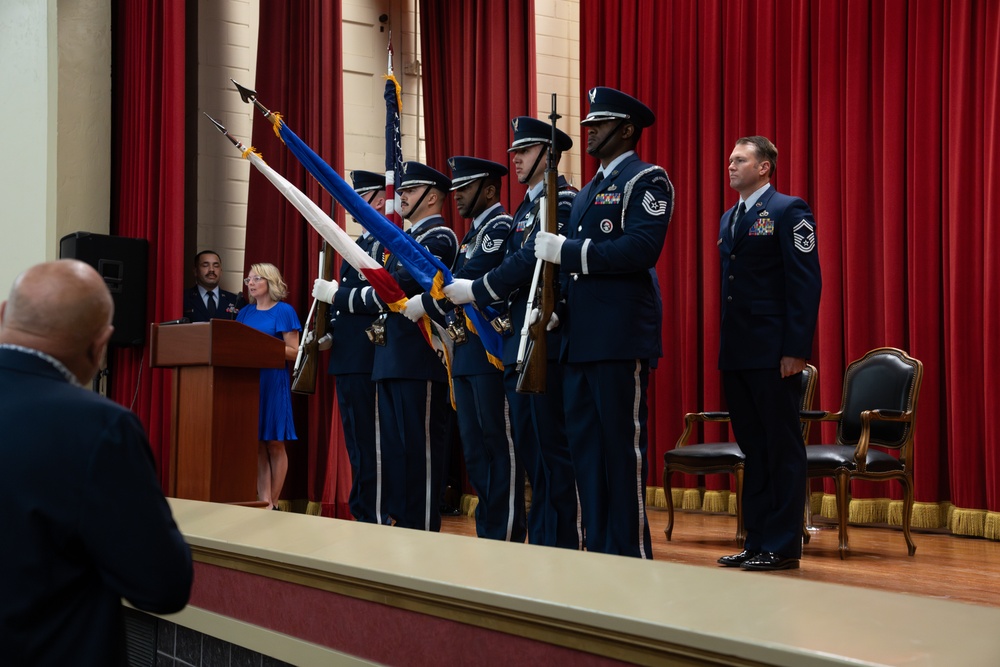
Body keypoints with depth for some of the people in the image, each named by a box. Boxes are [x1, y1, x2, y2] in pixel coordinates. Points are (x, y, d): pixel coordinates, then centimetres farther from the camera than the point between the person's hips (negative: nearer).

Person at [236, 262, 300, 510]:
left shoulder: (284, 311, -2)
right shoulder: (245, 312, 13)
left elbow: (294, 352, -6)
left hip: (273, 381, -5)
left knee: (274, 443, 0)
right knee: (257, 443, 3)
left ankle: (272, 503, 5)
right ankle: (263, 500, 5)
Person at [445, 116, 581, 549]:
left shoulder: (560, 200, -10)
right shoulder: (529, 206, 21)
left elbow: (530, 261, -21)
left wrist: (475, 291, -14)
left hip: (546, 342, -10)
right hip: (518, 343, 10)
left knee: (551, 446, -6)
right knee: (529, 445, 13)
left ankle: (560, 544, 0)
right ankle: (540, 541, 20)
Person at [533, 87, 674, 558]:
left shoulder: (647, 180, -4)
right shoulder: (586, 194, 23)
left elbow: (641, 249, -20)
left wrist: (566, 249, -17)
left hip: (621, 341, -9)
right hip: (579, 341, 9)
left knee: (623, 445, -5)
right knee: (585, 444, 10)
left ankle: (632, 557, 3)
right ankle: (598, 551, 18)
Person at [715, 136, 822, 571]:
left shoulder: (789, 211, -6)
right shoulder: (729, 218, 18)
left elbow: (806, 283, -12)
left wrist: (795, 350, -18)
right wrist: (725, 345, 12)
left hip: (773, 353, -8)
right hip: (736, 352, 8)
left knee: (782, 449, -1)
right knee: (752, 448, 12)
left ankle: (783, 547, 5)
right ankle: (756, 541, 19)